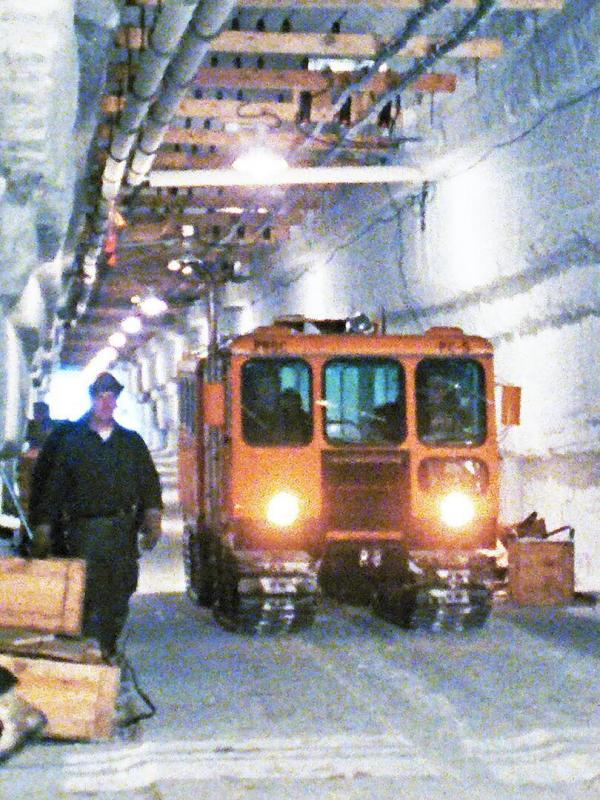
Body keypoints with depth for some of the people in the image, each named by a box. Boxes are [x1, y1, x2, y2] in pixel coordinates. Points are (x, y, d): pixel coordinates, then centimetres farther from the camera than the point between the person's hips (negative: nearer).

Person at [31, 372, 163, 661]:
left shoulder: (132, 442, 14)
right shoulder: (71, 441, 5)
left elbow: (150, 484, 12)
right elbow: (52, 488, 5)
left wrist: (152, 517, -4)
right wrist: (42, 529, 0)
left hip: (124, 530, 3)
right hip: (85, 529, -3)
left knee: (119, 598, 6)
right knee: (91, 597, -13)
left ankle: (108, 652, 18)